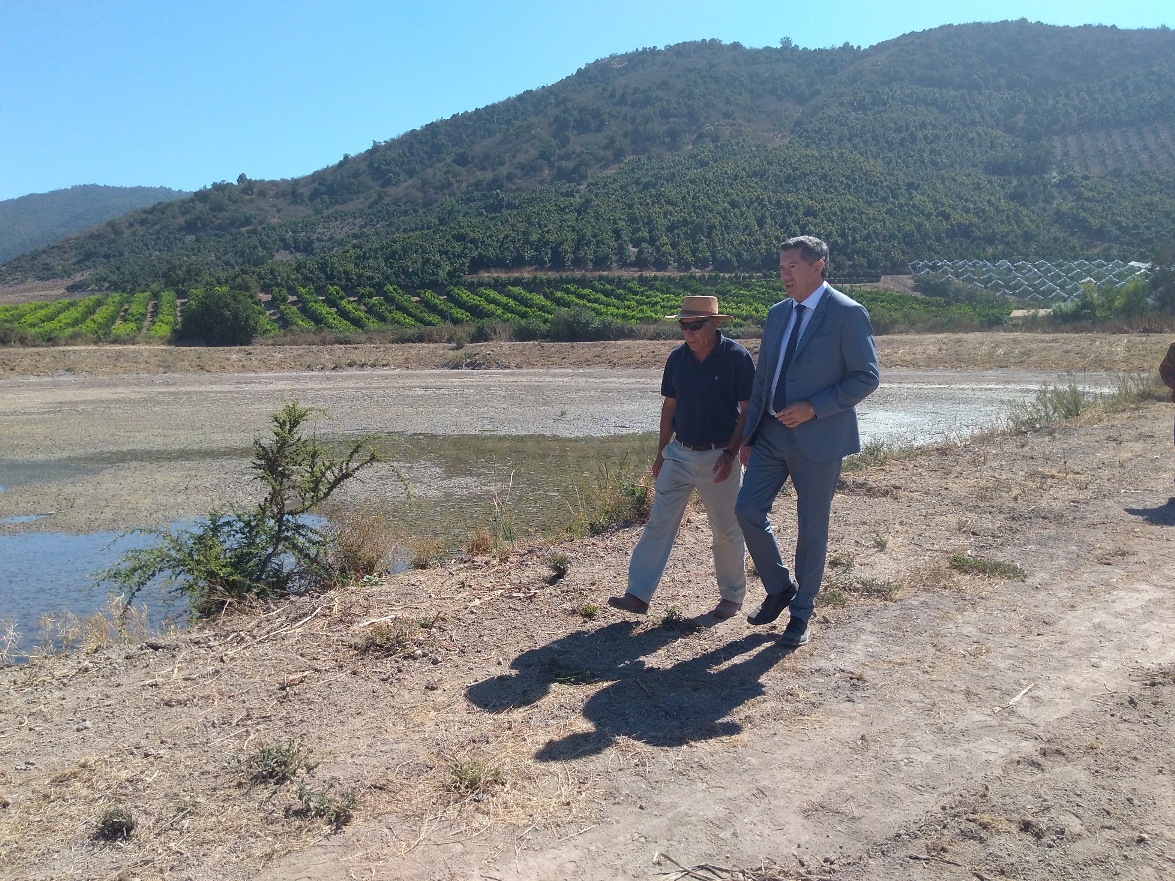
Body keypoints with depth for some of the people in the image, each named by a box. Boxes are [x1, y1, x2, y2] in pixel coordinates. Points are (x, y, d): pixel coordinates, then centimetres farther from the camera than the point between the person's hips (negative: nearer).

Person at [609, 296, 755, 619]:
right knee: (657, 523, 2)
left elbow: (748, 409, -10)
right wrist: (660, 452, 12)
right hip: (679, 454, 5)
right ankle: (638, 594, 6)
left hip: (718, 457, -4)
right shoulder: (677, 357, 3)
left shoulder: (737, 357, -12)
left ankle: (732, 595, 27)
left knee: (727, 530, 8)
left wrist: (730, 453, -16)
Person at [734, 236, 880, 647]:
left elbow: (867, 377, -11)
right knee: (748, 510, 0)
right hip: (771, 434, 6)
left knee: (811, 529, 6)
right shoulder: (778, 313, 11)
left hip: (818, 439, -6)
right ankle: (780, 587, 23)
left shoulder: (848, 314, -10)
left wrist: (813, 408, -19)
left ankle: (801, 612, 23)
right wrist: (748, 434, 11)